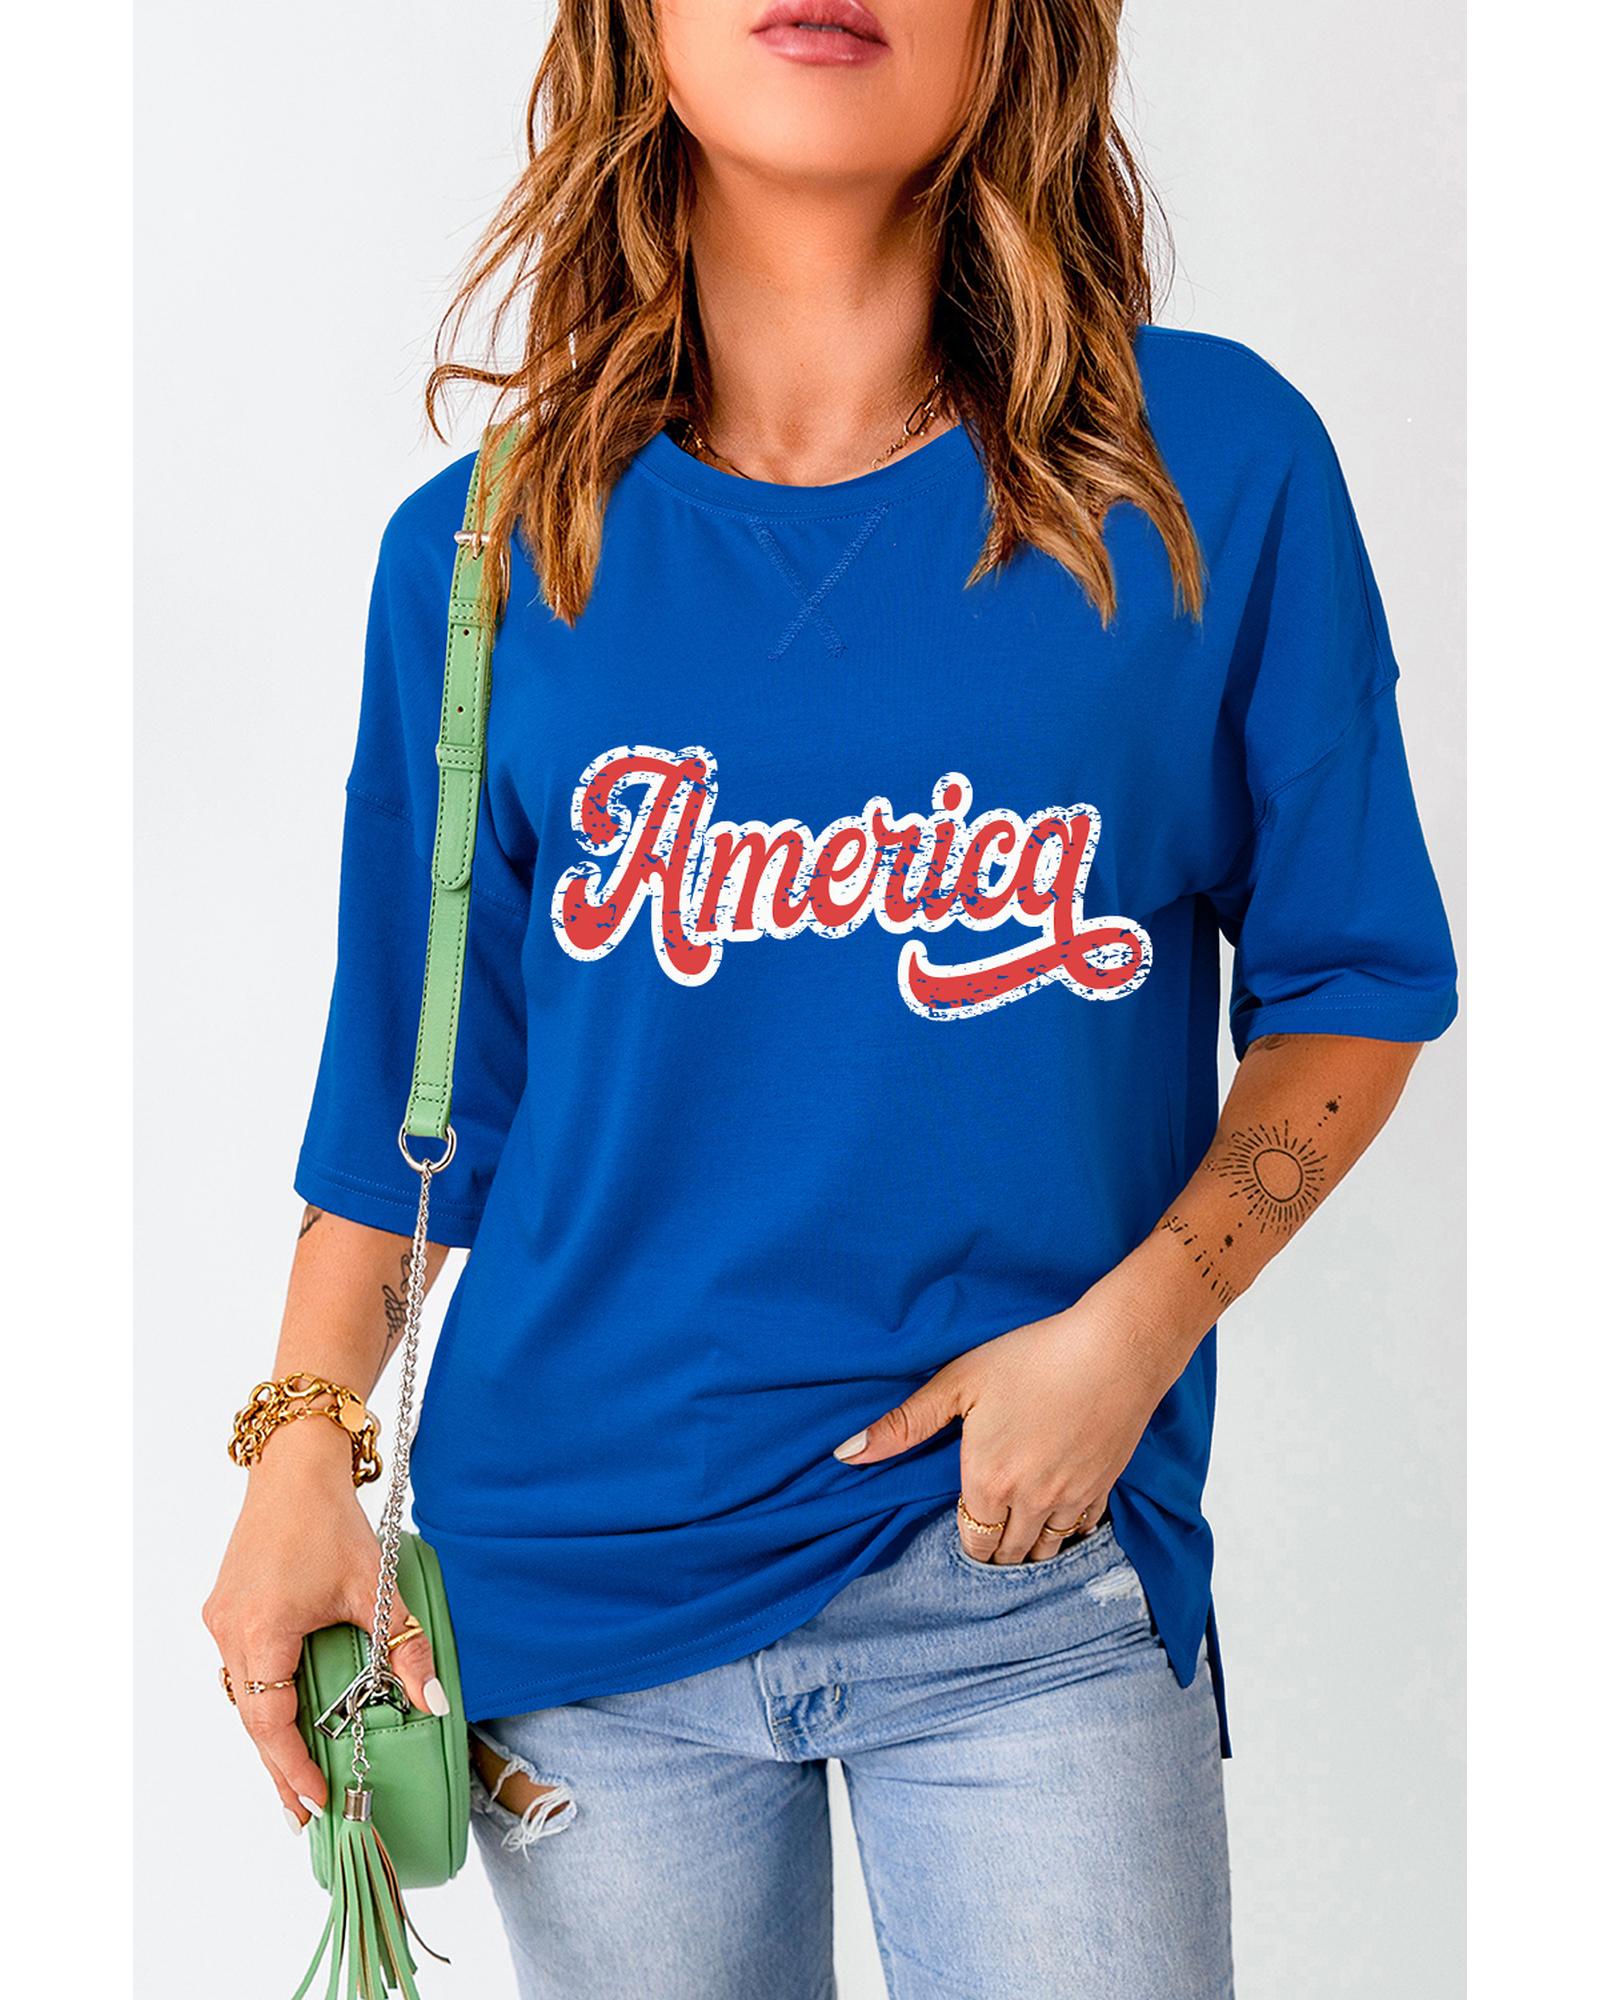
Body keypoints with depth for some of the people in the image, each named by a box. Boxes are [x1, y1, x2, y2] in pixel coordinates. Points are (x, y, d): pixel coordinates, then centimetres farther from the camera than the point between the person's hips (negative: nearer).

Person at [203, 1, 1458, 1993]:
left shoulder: (1211, 466, -4)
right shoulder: (481, 553, 1)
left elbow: (1348, 982, 1)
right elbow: (416, 1082, 7)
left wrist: (1134, 1324, -11)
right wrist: (304, 1453, -2)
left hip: (1039, 1577, -1)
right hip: (576, 1579, 2)